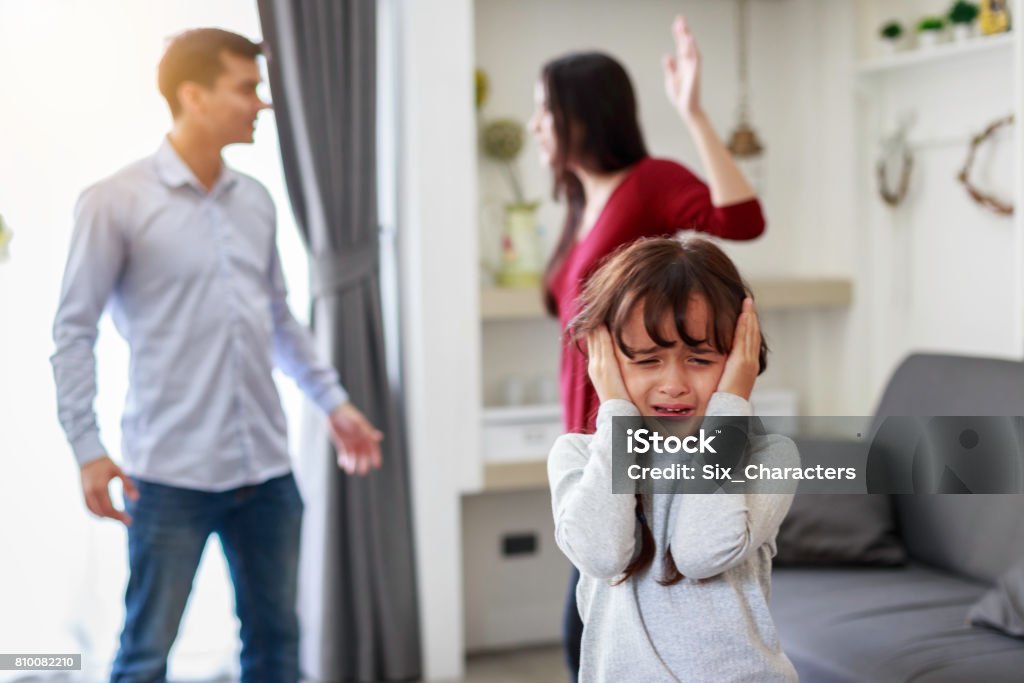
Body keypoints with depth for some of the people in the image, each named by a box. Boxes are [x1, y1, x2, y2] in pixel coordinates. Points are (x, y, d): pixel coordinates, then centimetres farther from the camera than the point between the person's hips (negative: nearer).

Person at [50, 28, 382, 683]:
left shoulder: (255, 200, 9)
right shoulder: (116, 201, -7)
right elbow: (75, 330, -6)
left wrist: (334, 400, 13)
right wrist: (88, 447, -11)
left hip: (267, 468, 6)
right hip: (171, 474, -5)